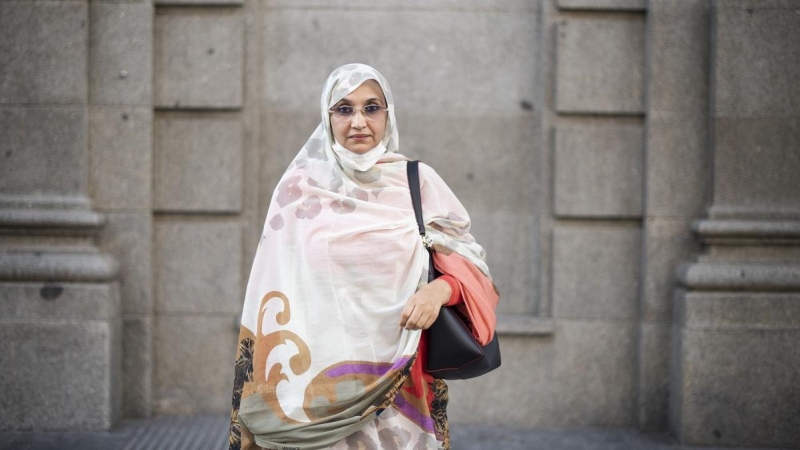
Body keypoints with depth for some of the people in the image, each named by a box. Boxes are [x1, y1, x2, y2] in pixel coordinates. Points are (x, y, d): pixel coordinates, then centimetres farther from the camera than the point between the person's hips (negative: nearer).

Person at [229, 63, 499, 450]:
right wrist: (279, 375, 1)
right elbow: (274, 298, 5)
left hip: (398, 375, 0)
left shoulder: (418, 181, 2)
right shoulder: (299, 187, 2)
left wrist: (440, 288, -19)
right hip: (320, 376, 0)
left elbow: (470, 260, 2)